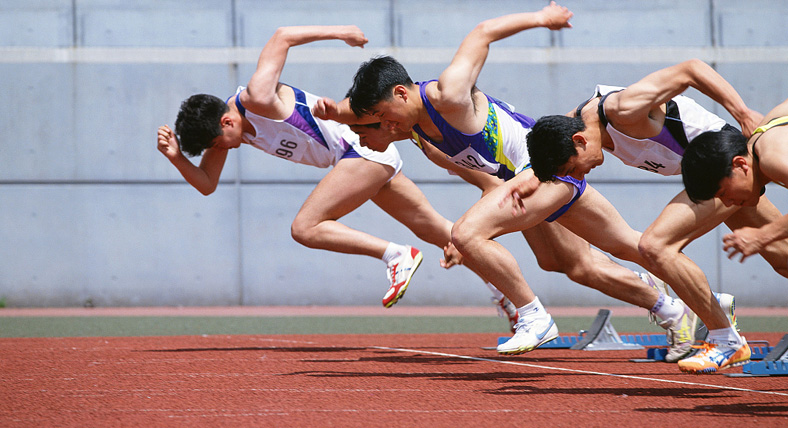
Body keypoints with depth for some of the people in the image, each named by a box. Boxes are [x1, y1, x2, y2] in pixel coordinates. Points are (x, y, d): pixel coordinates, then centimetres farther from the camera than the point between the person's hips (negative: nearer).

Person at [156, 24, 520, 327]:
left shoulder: (257, 99, -22)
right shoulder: (222, 125, 3)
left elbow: (282, 36, -19)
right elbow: (207, 184, 7)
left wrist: (339, 32, -14)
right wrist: (177, 158, -10)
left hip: (365, 144, -10)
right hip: (364, 154, 10)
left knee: (305, 228, -15)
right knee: (433, 229, 15)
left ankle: (397, 256, -11)